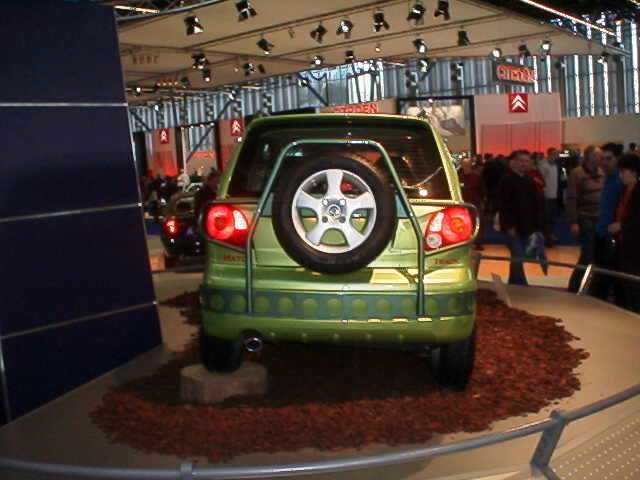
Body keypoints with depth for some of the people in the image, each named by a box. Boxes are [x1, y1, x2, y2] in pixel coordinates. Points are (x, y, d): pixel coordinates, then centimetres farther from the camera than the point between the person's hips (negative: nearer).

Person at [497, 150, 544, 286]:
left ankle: (513, 286, 22)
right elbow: (503, 206, -15)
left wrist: (538, 225, 6)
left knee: (518, 258, 11)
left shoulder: (529, 180, 12)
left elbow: (537, 204, 14)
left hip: (527, 227, 7)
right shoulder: (507, 180, -9)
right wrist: (509, 226, -19)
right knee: (518, 258, -9)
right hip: (513, 227, -6)